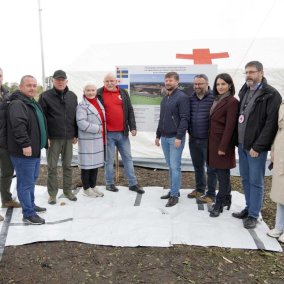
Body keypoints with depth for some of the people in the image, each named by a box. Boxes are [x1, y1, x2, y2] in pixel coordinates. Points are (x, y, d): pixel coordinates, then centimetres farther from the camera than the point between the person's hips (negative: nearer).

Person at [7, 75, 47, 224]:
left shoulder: (34, 103, 16)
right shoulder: (17, 104, -18)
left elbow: (41, 124, 26)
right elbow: (18, 125, -31)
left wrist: (44, 140, 24)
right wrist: (25, 144, -34)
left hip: (35, 150, 11)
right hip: (23, 152, -11)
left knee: (32, 179, 21)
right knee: (25, 183, -2)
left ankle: (31, 205, 37)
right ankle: (28, 214, 8)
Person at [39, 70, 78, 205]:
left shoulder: (72, 96, 9)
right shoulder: (45, 96, -4)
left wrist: (76, 134, 9)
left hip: (68, 138, 4)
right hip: (53, 138, -3)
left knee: (67, 165, 12)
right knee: (52, 167, 5)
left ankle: (68, 190, 24)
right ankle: (52, 193, 17)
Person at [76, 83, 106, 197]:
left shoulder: (99, 103, 12)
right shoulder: (82, 106, -12)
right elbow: (81, 123, -22)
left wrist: (103, 131, 12)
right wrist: (97, 129, -19)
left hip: (98, 139, 8)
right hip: (87, 140, -7)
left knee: (96, 163, 14)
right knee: (87, 165, 2)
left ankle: (93, 186, 27)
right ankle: (86, 188, 16)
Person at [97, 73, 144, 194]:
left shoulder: (123, 93, 10)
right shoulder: (99, 94, -1)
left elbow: (130, 111, 11)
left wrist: (132, 127, 5)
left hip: (123, 133, 4)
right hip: (108, 133, -4)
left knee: (128, 158, 10)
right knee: (109, 159, 4)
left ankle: (133, 183, 20)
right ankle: (109, 183, 20)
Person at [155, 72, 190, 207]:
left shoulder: (182, 97, -8)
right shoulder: (164, 99, 17)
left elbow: (184, 119, -15)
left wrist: (179, 137, -21)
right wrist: (158, 135, 20)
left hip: (175, 138, -8)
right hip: (164, 138, 8)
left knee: (175, 166, -5)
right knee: (170, 166, 13)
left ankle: (174, 195, 2)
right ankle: (174, 190, 24)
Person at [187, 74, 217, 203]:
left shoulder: (214, 98, -12)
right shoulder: (191, 98, 7)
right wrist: (189, 132, 12)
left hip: (208, 140, -6)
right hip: (193, 140, 6)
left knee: (211, 168, 5)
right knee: (197, 166, 19)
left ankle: (211, 195, 17)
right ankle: (199, 189, 35)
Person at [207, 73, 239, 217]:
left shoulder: (232, 102, -12)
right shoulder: (217, 100, 13)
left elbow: (230, 126, -16)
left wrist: (223, 147, -17)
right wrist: (211, 143, 10)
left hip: (222, 142, -8)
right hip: (213, 141, 8)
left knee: (222, 174, 1)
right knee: (221, 173, 15)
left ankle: (219, 204, 11)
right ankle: (227, 199, 29)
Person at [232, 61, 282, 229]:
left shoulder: (271, 94, -10)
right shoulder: (244, 91, 12)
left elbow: (271, 123, -15)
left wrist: (258, 146, -17)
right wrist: (238, 140, 9)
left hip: (256, 146, -7)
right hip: (242, 144, 7)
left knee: (256, 182, 2)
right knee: (245, 179, 15)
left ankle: (253, 215, 13)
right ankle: (249, 208, 29)